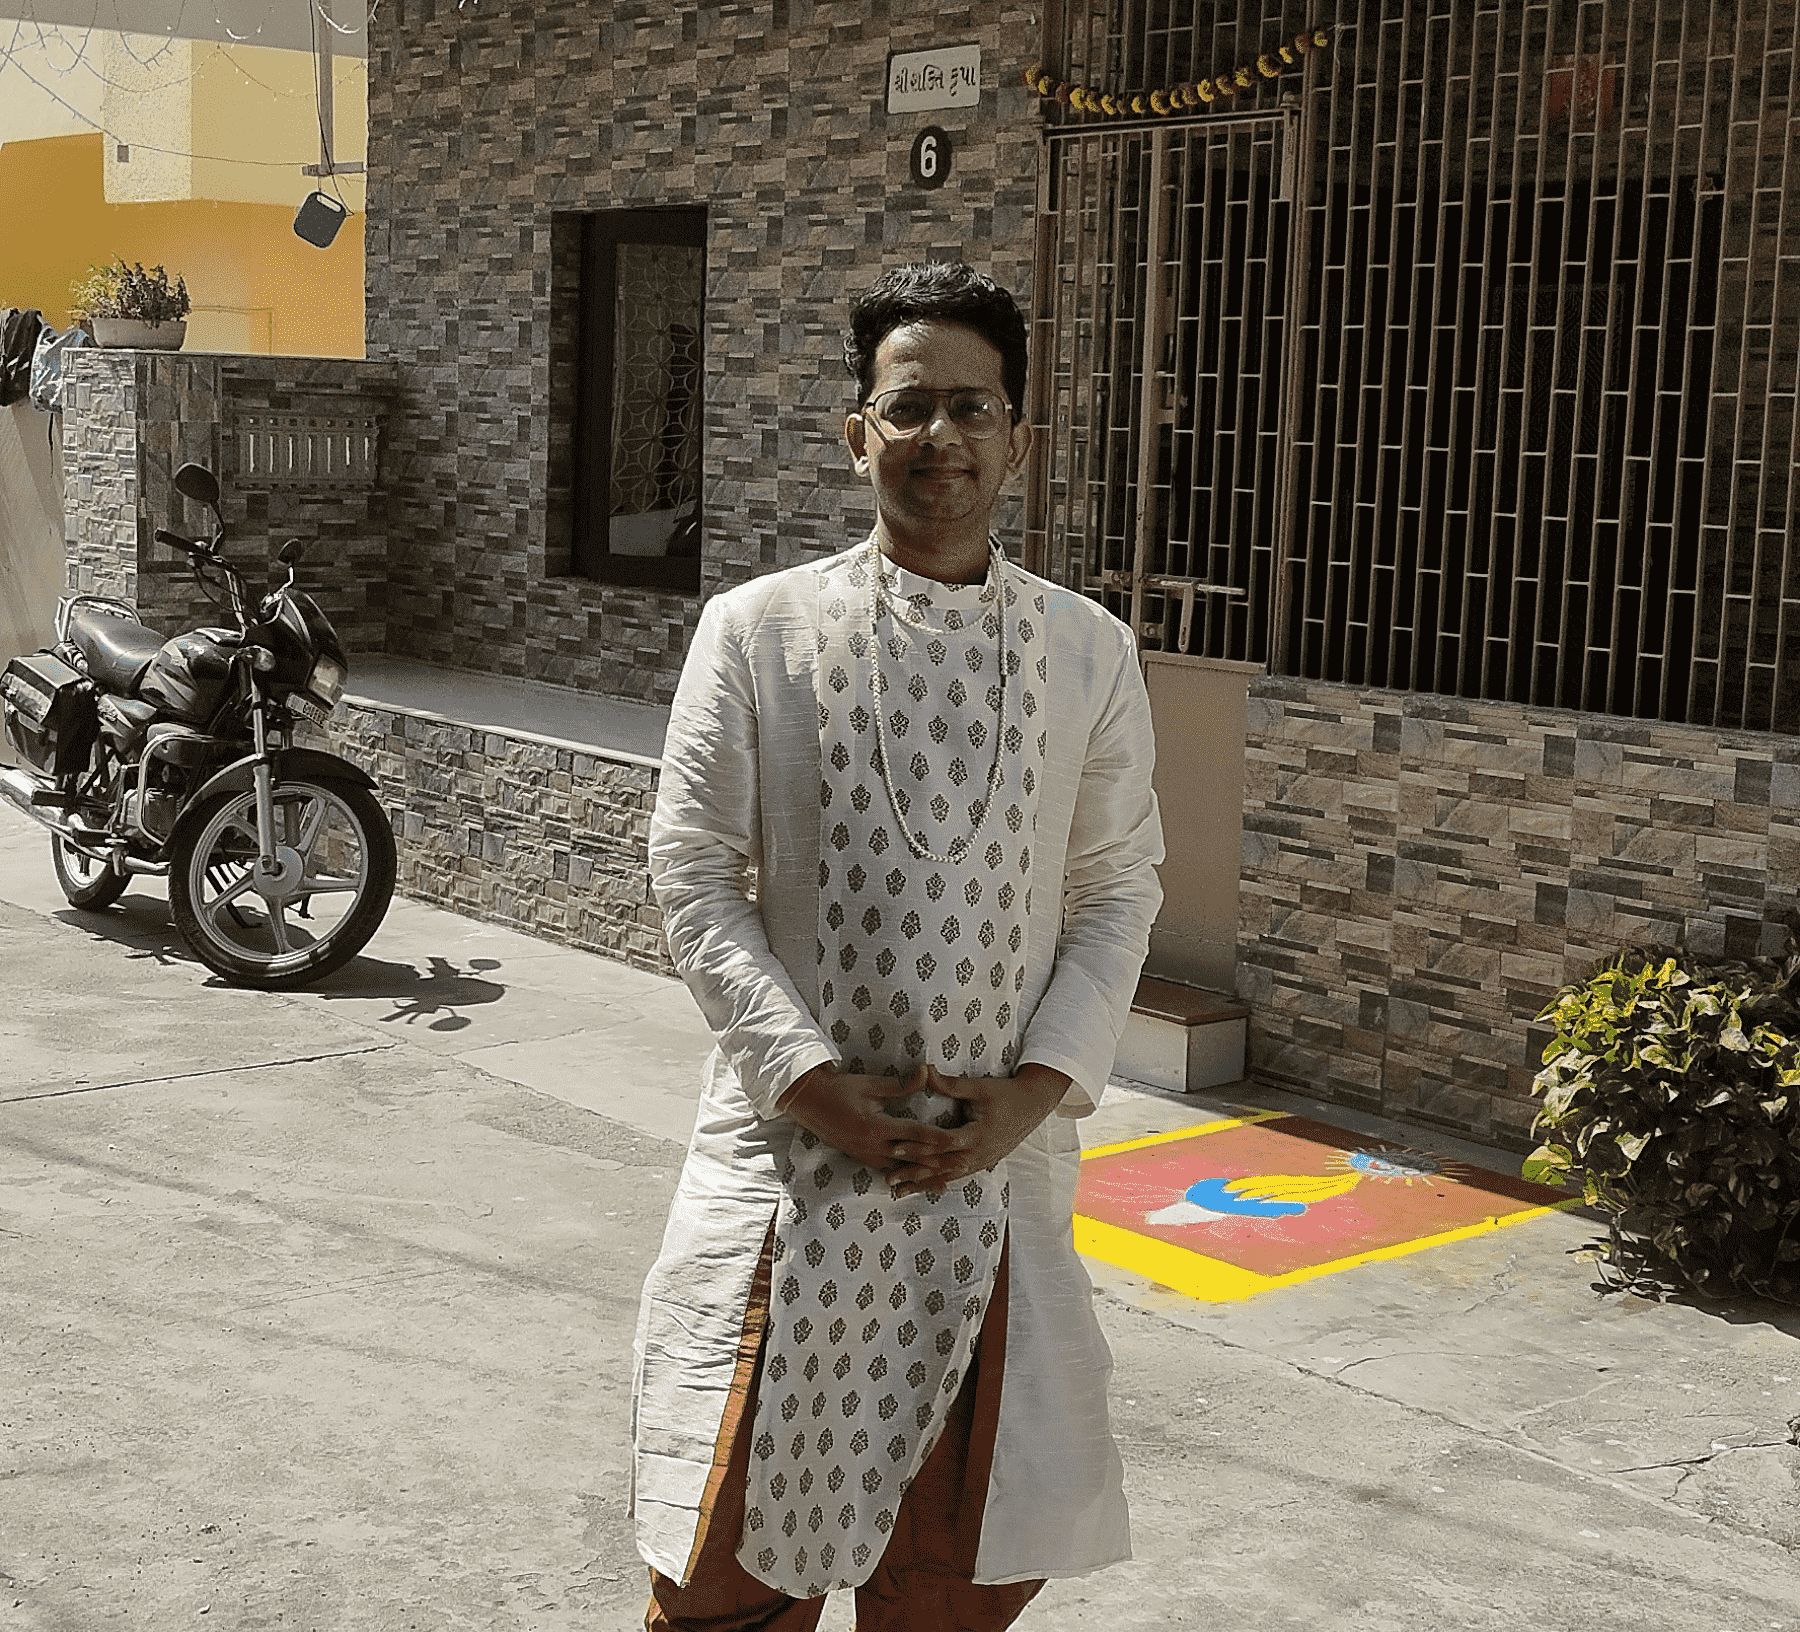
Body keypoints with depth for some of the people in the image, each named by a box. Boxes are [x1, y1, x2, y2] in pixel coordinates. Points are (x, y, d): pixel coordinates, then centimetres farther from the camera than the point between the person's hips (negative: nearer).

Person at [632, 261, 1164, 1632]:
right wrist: (813, 1079, -13)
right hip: (797, 1144, -2)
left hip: (1001, 1157, 2)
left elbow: (1119, 892, 6)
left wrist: (1040, 1083, -7)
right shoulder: (758, 629, -2)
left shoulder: (1092, 653, 3)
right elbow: (697, 878, -4)